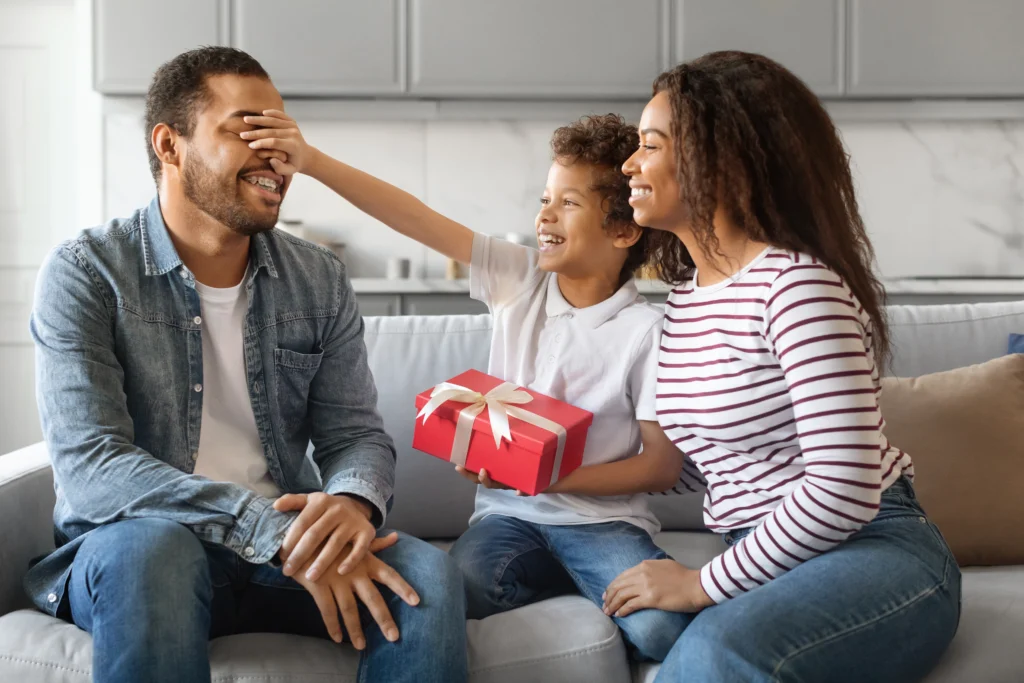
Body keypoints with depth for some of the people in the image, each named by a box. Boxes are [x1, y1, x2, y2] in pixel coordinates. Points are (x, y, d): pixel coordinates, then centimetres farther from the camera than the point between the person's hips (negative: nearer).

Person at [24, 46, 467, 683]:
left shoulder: (321, 281, 7)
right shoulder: (84, 274, -7)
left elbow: (356, 433, 4)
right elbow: (90, 466, -17)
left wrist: (353, 501, -23)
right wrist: (271, 527, -30)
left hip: (287, 539, 3)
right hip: (130, 547, -3)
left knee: (427, 571, -25)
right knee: (152, 546, -38)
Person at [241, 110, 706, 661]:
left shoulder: (645, 332, -8)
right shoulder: (518, 279, 2)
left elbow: (663, 466, -7)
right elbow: (416, 220, -5)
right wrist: (312, 161, -15)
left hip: (601, 514, -2)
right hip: (509, 512, 3)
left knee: (664, 627, -31)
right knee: (454, 589, -31)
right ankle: (584, 577, -2)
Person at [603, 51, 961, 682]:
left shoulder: (797, 283, -16)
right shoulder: (685, 297, 11)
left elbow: (844, 488, -22)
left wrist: (705, 584, -15)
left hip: (875, 552, -7)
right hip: (767, 560, 7)